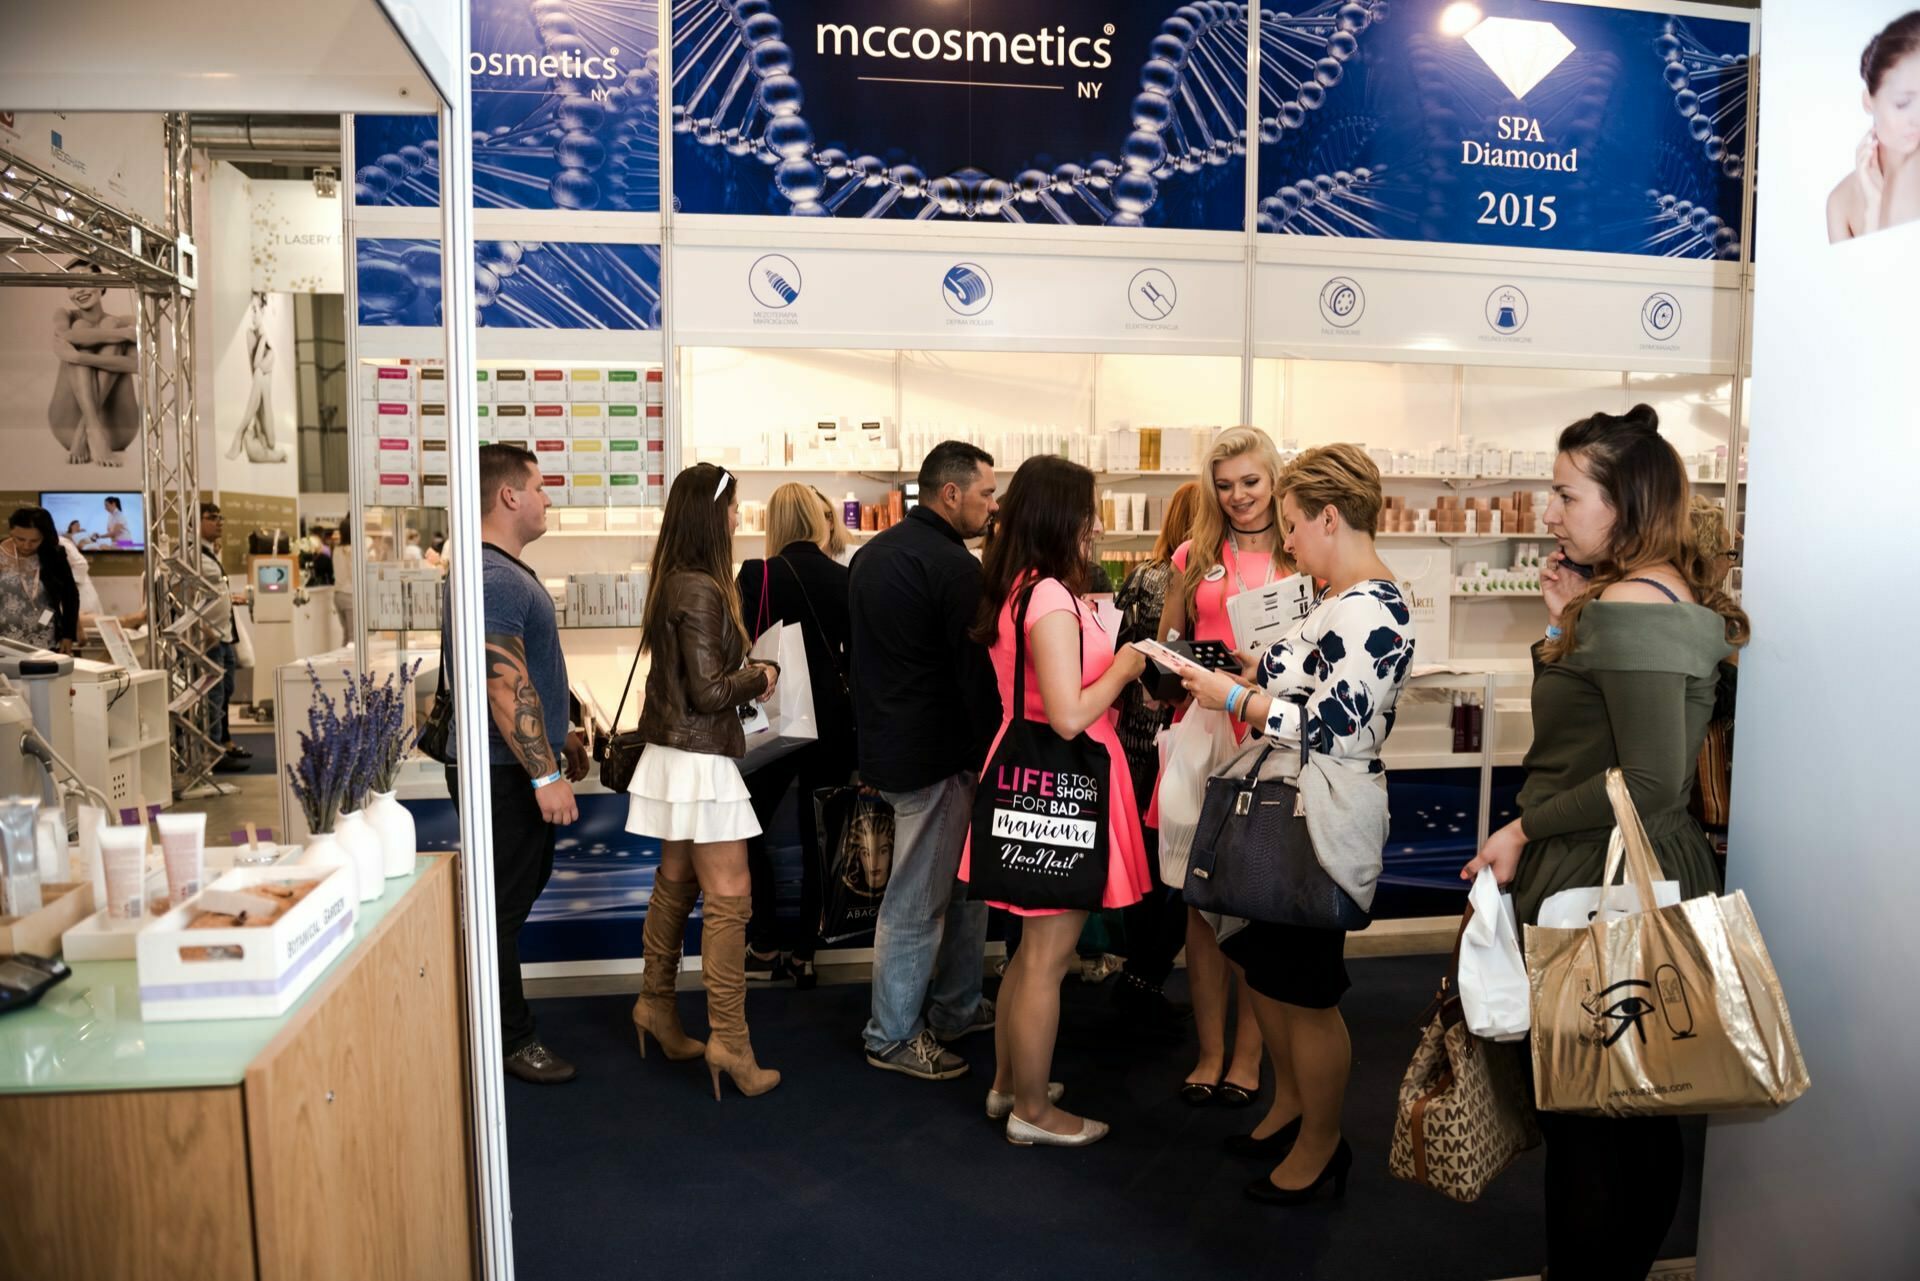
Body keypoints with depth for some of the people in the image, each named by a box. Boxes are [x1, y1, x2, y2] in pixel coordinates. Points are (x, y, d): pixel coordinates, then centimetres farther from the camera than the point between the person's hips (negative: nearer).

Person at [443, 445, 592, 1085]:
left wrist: (560, 737, 24)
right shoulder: (493, 578, -20)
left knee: (523, 889, 19)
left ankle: (508, 1024, 32)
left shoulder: (509, 571, 14)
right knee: (503, 907, 1)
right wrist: (545, 775, -24)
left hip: (522, 766, 11)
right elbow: (505, 687, -25)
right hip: (503, 774, -11)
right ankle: (512, 1041, 13)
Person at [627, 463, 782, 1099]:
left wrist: (750, 672, 4)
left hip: (673, 752, 10)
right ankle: (728, 1039, -2)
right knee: (729, 896, -5)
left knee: (676, 883, 19)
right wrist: (760, 676, -4)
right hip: (700, 757, -10)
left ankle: (656, 1004, 31)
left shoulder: (674, 582, 8)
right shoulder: (701, 591, -20)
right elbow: (711, 692, -20)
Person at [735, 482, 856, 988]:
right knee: (817, 835, 11)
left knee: (751, 828, 14)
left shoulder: (759, 575, -11)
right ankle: (804, 954, 17)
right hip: (832, 719, 3)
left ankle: (764, 948, 15)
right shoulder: (845, 579, -1)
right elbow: (856, 656, 8)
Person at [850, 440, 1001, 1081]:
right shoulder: (952, 566, -18)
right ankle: (893, 1038, 16)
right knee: (916, 902, 3)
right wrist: (995, 753, -8)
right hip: (934, 758, -10)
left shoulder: (874, 553, 12)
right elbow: (975, 671, -18)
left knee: (964, 881, 21)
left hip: (883, 738, 10)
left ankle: (956, 1007, 33)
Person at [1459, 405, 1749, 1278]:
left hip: (1600, 886, -10)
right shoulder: (1661, 595, 12)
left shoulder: (1629, 606, -19)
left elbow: (1652, 781, -24)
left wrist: (1525, 829, -15)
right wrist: (1567, 625, 5)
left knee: (1582, 1118, 3)